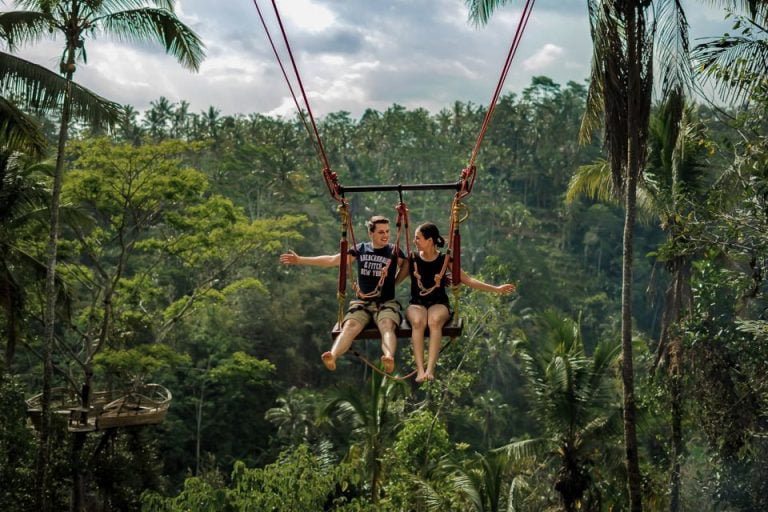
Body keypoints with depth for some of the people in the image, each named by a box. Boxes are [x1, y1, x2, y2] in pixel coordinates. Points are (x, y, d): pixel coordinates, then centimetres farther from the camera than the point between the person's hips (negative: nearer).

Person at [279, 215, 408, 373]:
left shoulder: (394, 251, 5)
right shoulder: (360, 249, 9)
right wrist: (300, 260, 4)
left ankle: (389, 358, -65)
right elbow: (331, 260, 7)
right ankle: (332, 357, -57)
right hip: (362, 302, 1)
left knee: (387, 326, -36)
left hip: (386, 303, -1)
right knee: (350, 326, -30)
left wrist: (393, 282, 1)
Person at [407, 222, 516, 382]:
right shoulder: (412, 258, 3)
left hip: (439, 304, 0)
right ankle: (420, 370, -42)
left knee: (434, 321, -36)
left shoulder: (444, 260, 1)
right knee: (418, 321, -36)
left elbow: (468, 280, 2)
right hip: (417, 304, 0)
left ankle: (430, 369, -42)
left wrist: (496, 289, -2)